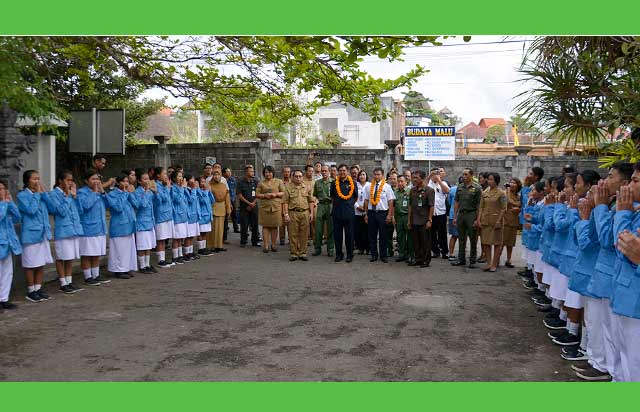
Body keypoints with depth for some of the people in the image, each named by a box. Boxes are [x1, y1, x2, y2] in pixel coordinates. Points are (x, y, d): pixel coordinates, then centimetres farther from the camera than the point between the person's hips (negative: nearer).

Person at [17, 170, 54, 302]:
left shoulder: (40, 193, 11)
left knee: (41, 263, 12)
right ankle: (31, 291, 12)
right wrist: (37, 194, -14)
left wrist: (44, 193, 1)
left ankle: (38, 288, 23)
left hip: (43, 233, 7)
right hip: (31, 234, -7)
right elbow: (31, 210, -22)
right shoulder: (22, 195, -9)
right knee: (31, 264, 2)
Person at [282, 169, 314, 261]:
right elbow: (285, 202, -1)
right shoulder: (288, 187, 3)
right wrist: (286, 214, -9)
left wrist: (311, 213, 7)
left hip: (305, 213, 2)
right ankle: (294, 254, 9)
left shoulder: (306, 188, 12)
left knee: (304, 235, 4)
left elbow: (310, 201, 15)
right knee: (293, 234, 0)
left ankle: (302, 253, 13)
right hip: (293, 213, -2)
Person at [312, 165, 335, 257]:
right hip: (320, 205, 2)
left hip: (330, 205, -2)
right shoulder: (317, 183, 13)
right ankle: (318, 248, 11)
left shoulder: (333, 182, 3)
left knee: (330, 229, 2)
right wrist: (316, 199, 3)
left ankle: (330, 249, 10)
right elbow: (314, 194, 22)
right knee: (318, 229, 2)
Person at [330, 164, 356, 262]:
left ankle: (349, 255, 13)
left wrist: (350, 204, 7)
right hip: (337, 212, 2)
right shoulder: (334, 183, 7)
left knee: (349, 234, 3)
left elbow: (355, 197, 13)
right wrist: (336, 204, 13)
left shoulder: (352, 183, 3)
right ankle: (338, 254, 16)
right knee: (337, 234, 5)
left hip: (349, 212, -2)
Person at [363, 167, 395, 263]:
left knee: (383, 235, 5)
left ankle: (383, 256, 15)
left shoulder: (387, 186, -1)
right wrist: (366, 214, 5)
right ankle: (373, 255, 17)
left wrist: (389, 215, -8)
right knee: (372, 235, 7)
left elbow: (391, 201, -3)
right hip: (371, 212, 2)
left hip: (382, 213, -2)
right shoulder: (368, 186, 6)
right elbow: (366, 200, 8)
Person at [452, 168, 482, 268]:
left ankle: (472, 261, 10)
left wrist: (477, 219, -13)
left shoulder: (477, 188, -5)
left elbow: (479, 204, -8)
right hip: (461, 214, 5)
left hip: (471, 215, -5)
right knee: (461, 239, 11)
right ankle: (461, 259, 19)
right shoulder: (460, 187, 10)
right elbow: (456, 202, 12)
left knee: (473, 240, 3)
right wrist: (455, 216, 6)